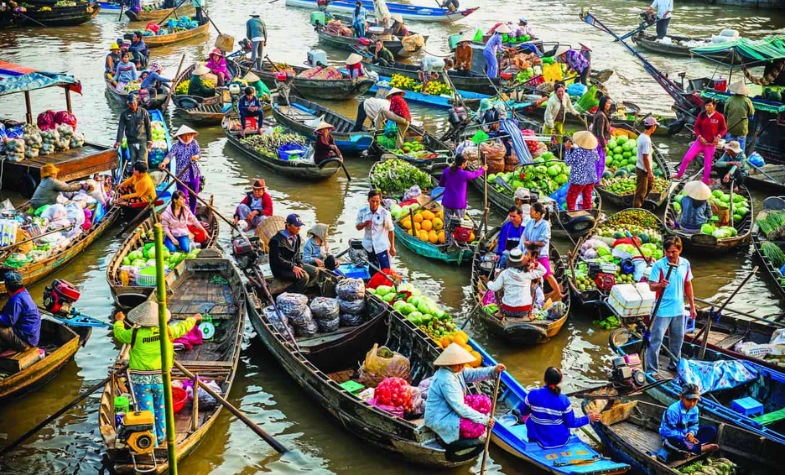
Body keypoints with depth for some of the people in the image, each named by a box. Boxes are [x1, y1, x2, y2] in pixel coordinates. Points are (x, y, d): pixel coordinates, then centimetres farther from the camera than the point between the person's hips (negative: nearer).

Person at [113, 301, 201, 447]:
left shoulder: (135, 334, -12)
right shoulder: (167, 331, -6)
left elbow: (119, 333, 7)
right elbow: (183, 327, 12)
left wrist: (119, 320, 28)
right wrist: (194, 319, 33)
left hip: (141, 380, -2)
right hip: (161, 378, 2)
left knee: (146, 410, 5)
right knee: (160, 408, 20)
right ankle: (160, 437, 32)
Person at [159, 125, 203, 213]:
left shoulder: (194, 143, 2)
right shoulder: (176, 146, -9)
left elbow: (199, 153, -10)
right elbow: (170, 155, -24)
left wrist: (195, 157, -36)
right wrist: (164, 162, -46)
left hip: (194, 175, 4)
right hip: (181, 176, -4)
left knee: (193, 197, 15)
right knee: (184, 199, -4)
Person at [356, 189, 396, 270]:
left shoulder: (385, 213, -15)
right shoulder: (362, 211, -6)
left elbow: (390, 230, -6)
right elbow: (357, 227, 4)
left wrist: (392, 247, -2)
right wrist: (364, 224, -19)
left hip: (381, 246, -4)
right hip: (368, 246, 4)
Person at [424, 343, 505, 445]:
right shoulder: (446, 380, -31)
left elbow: (473, 374, 1)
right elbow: (460, 408, -30)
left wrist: (493, 370, -17)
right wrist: (484, 420, -25)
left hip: (451, 410, 10)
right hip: (440, 420, -10)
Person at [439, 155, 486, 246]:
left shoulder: (446, 171, -2)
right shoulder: (464, 174, -11)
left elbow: (441, 183, 11)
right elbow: (475, 174, 10)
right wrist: (482, 169, 30)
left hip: (447, 202, 4)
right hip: (459, 204, -4)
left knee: (447, 225, 9)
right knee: (460, 225, 8)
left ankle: (448, 244, 12)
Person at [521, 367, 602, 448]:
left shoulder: (533, 394, -19)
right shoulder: (564, 400, -20)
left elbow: (523, 412, -1)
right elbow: (571, 423, -9)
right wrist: (588, 418, 6)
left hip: (539, 439, -1)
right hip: (561, 441, 1)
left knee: (528, 416, 26)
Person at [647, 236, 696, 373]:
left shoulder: (685, 264, 1)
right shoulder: (659, 265, -13)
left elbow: (688, 285, 12)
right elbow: (651, 286, -15)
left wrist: (692, 306, 14)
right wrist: (660, 285, -38)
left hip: (678, 310, 5)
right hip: (662, 310, -5)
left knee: (677, 339, 18)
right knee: (655, 340, -5)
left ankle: (674, 365, 36)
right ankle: (651, 370, 1)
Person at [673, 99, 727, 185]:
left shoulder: (720, 117, -10)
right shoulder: (701, 115, -5)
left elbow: (724, 129, 1)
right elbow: (697, 127, 4)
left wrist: (719, 136, -16)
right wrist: (699, 136, -10)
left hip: (711, 144, -2)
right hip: (700, 141, 2)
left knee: (707, 163, 7)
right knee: (687, 157, -5)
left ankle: (705, 181, 21)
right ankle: (679, 175, 10)